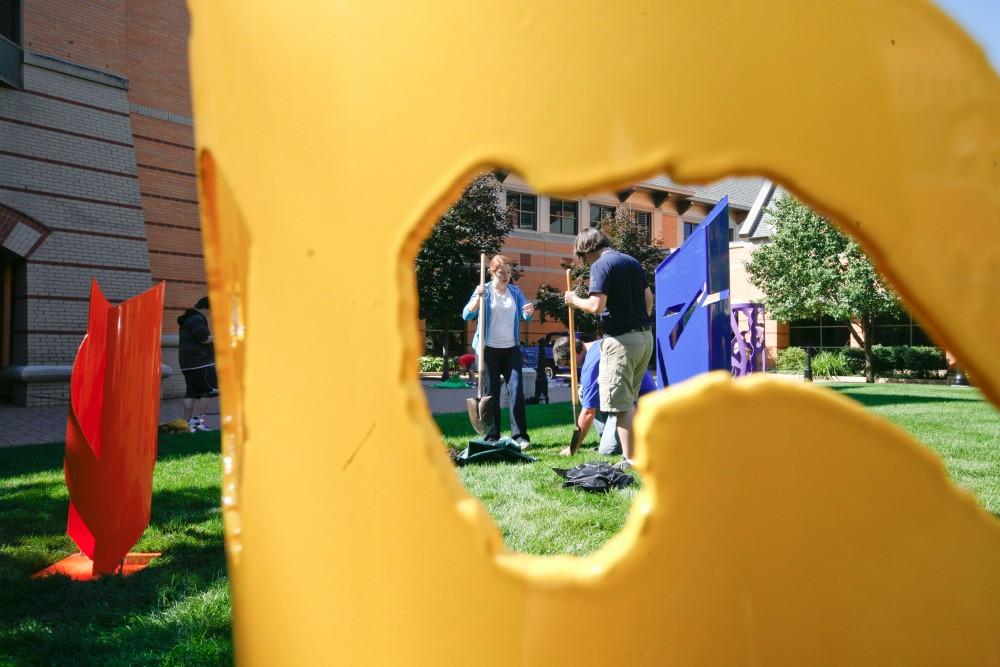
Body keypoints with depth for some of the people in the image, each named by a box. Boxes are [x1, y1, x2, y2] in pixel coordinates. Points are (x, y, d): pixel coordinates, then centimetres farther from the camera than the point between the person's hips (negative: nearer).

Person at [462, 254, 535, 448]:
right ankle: (491, 438, 9)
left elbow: (525, 315, 3)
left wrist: (529, 311, -21)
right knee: (491, 394, 2)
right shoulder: (484, 291, -2)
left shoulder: (515, 291, 9)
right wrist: (478, 297, -28)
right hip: (489, 349, -3)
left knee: (516, 390, -6)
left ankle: (520, 436, -3)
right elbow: (467, 315, -11)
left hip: (511, 348, 3)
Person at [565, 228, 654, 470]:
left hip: (621, 339, -9)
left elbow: (596, 305, -20)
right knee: (630, 399, 19)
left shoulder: (601, 265, -10)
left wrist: (574, 300, -2)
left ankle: (630, 460, 0)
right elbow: (649, 298, 21)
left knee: (621, 403, -2)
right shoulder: (632, 261, 15)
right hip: (645, 337, 9)